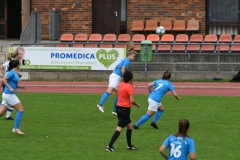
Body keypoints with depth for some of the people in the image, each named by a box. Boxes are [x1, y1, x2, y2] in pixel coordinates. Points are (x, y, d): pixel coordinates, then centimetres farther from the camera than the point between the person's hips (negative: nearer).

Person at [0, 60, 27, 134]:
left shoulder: (15, 73, 15)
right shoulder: (12, 72, -12)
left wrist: (21, 86, 14)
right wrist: (10, 88, -27)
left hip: (7, 95, 9)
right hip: (9, 94, -9)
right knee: (21, 109, -5)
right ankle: (16, 128, -5)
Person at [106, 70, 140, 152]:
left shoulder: (121, 84, 6)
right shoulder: (129, 87, -16)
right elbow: (132, 101, -21)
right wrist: (137, 105, 0)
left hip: (119, 108, 9)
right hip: (125, 109, -9)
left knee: (130, 126, 20)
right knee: (119, 129, -7)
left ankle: (129, 145, 26)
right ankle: (109, 146, -11)